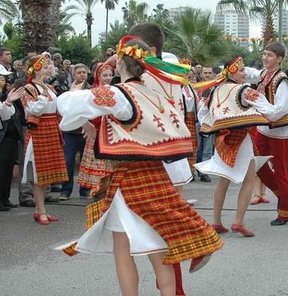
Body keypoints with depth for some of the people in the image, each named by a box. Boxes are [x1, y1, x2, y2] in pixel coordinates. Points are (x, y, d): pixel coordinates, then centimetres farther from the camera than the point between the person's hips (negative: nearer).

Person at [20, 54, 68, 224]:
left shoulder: (49, 88, 16)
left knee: (48, 172, 9)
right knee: (40, 173, -3)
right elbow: (33, 110, -19)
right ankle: (41, 212, 2)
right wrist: (43, 94, -22)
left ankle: (39, 209, 17)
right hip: (38, 132, -7)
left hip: (52, 133, 7)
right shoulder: (29, 89, -7)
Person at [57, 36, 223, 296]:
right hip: (156, 175, 7)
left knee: (123, 252, 4)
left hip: (128, 178, -7)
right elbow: (177, 132, 14)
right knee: (158, 251, 10)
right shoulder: (153, 95, 7)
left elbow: (67, 102, -12)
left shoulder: (117, 94, -13)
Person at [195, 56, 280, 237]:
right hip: (240, 139, -6)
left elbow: (202, 113, 15)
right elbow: (269, 111, -16)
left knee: (224, 181, 16)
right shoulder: (244, 91, -13)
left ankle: (217, 222, 16)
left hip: (222, 139, 6)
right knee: (249, 180, 4)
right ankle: (239, 222, -5)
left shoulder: (217, 91, 6)